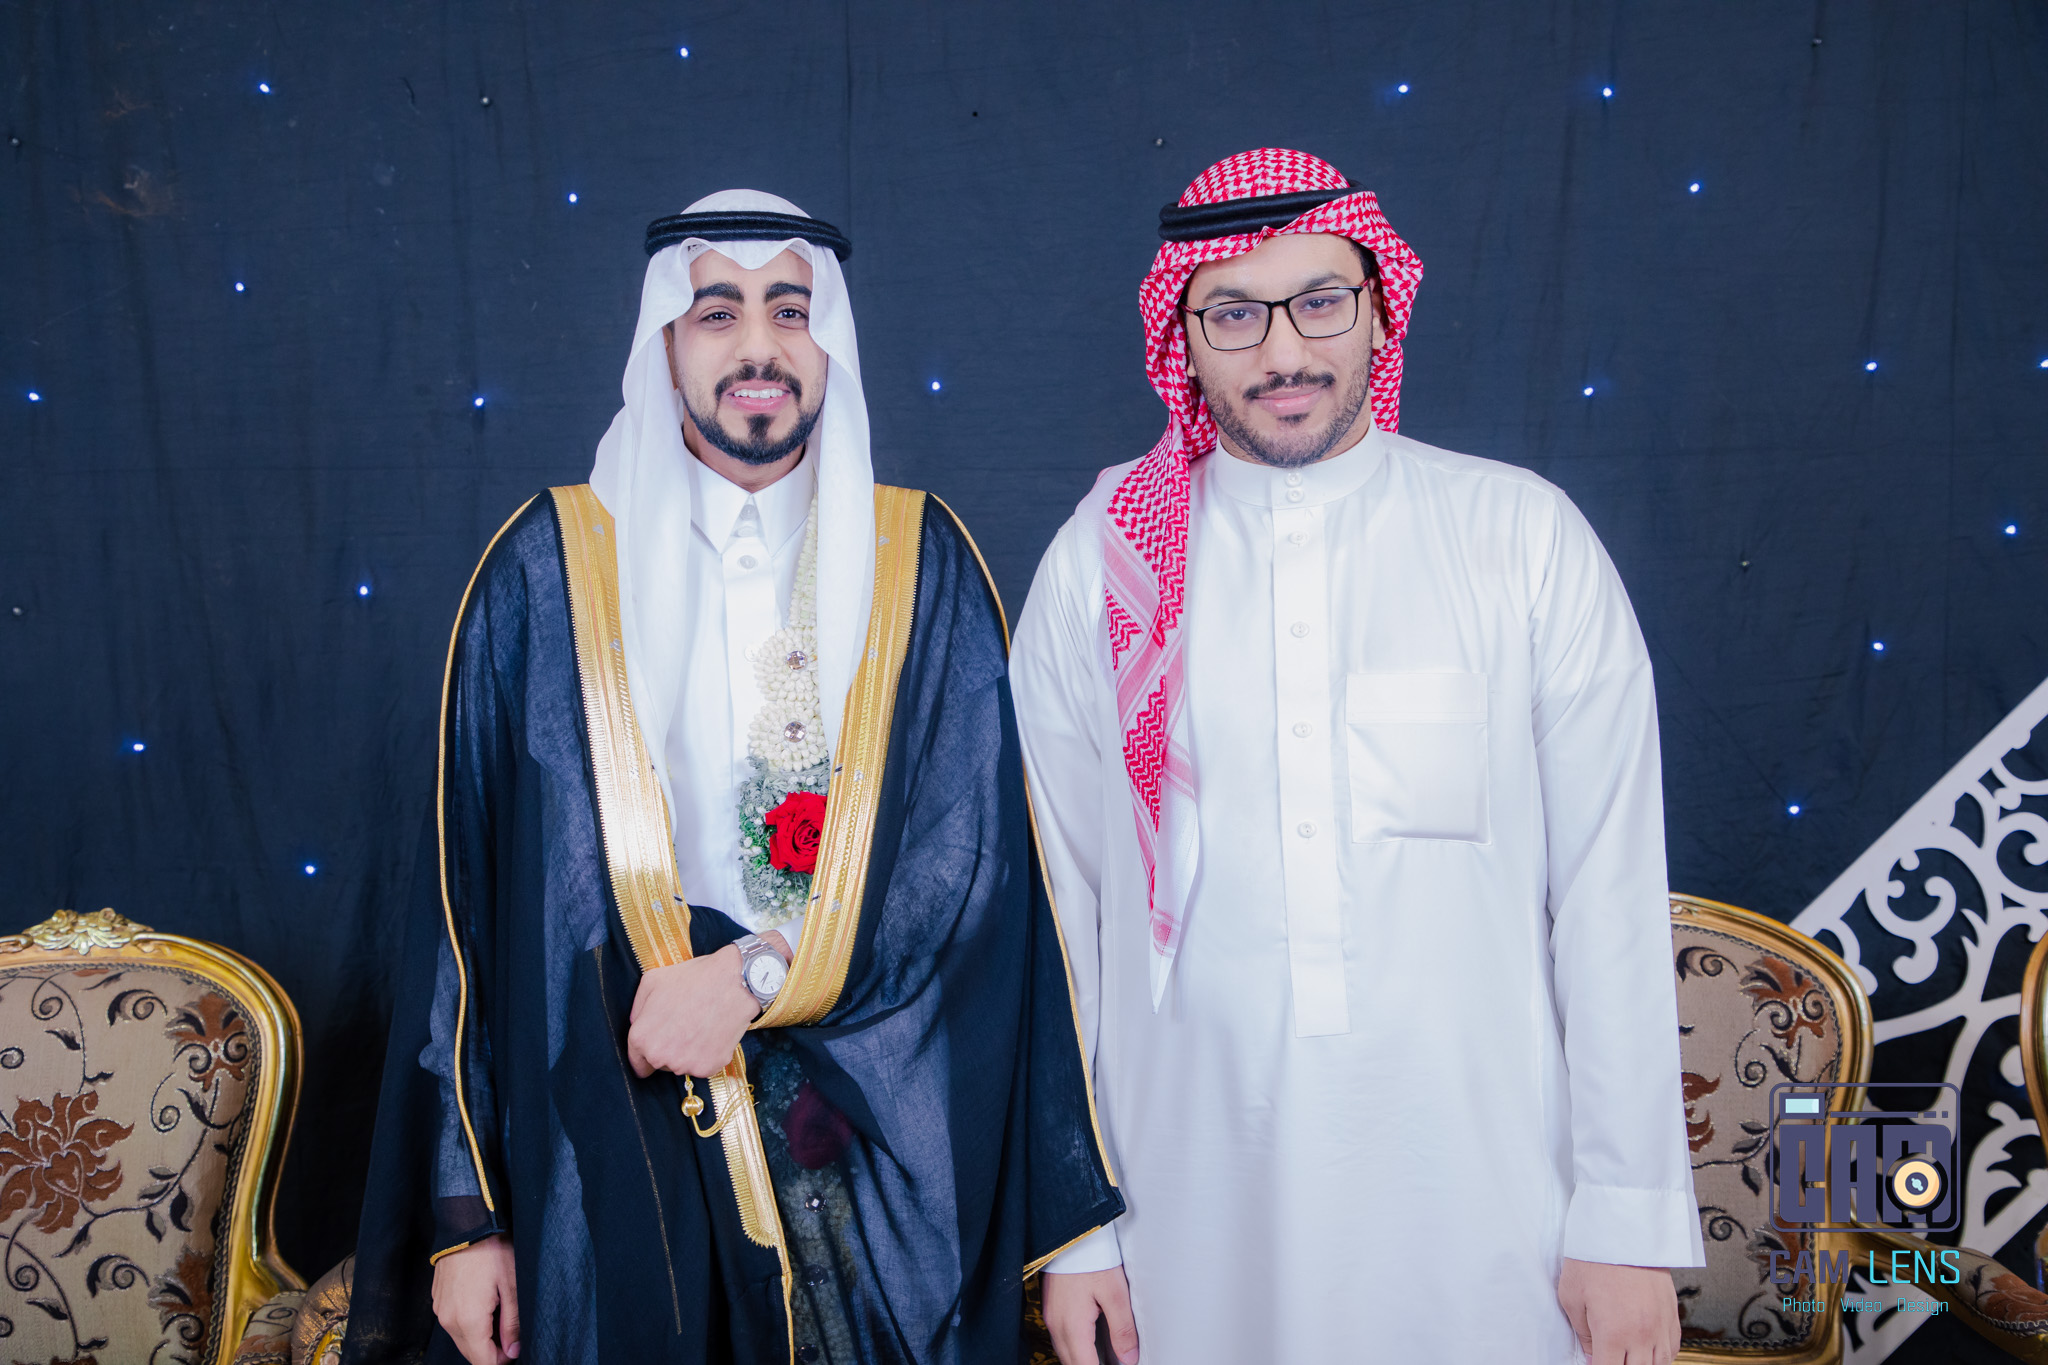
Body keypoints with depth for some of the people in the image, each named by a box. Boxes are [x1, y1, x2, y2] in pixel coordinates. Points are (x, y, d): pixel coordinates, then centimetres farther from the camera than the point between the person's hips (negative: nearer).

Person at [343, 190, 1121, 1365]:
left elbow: (975, 847, -5)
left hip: (877, 1151, 1)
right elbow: (469, 892, -1)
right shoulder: (550, 568, -1)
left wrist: (757, 972, -16)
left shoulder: (920, 560, 2)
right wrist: (466, 1210, -3)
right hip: (616, 1149, -1)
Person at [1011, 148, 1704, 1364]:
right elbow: (1060, 902, 3)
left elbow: (1612, 894, -1)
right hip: (1199, 1208, 1)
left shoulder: (1526, 537, -2)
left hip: (1484, 1212, 0)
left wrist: (1632, 1219, -3)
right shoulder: (1103, 561, 0)